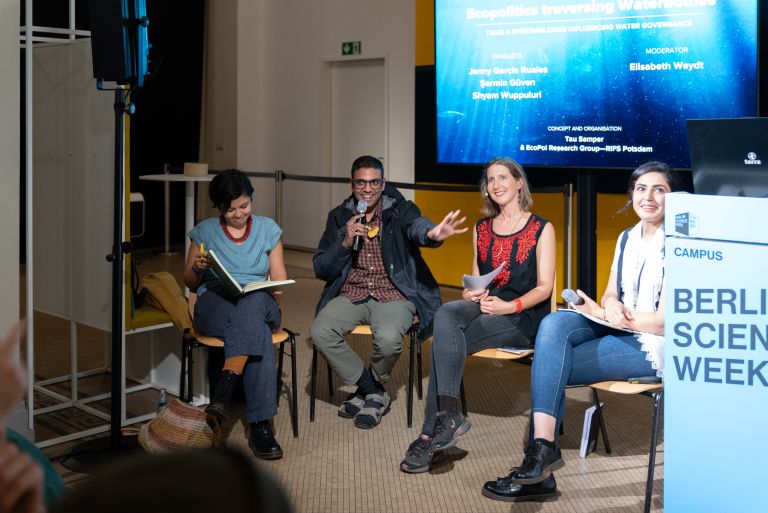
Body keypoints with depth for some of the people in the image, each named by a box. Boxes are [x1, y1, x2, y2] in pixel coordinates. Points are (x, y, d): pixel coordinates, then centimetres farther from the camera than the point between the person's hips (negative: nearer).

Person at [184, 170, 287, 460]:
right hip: (214, 306, -1)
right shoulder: (205, 231, 11)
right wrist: (197, 268, -7)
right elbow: (190, 283, 17)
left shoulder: (267, 229, 14)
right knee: (257, 330, -37)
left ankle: (224, 390, -47)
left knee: (254, 301, -41)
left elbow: (279, 279, 14)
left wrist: (274, 290, -10)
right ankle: (260, 425, -42)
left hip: (260, 305, 1)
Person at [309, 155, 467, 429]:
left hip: (394, 295, -3)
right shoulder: (339, 217, 9)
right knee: (320, 332, -24)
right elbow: (321, 269, 6)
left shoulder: (399, 209, 1)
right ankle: (374, 394, -4)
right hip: (351, 295, 3)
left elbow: (415, 225, -26)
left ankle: (372, 387, 3)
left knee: (388, 338, -34)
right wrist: (346, 241, -12)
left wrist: (431, 233, -52)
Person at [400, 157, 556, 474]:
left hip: (523, 317, -4)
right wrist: (469, 293, -5)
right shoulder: (481, 229, 18)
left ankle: (432, 432, -25)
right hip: (484, 306, 4)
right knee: (446, 314, -33)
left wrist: (509, 306, -20)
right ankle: (448, 416, -38)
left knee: (444, 341, -29)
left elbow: (544, 287, -4)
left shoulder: (541, 229, 3)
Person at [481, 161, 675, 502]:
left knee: (551, 364, -21)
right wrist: (612, 306, -12)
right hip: (620, 329, 7)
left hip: (655, 345, -7)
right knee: (555, 323, -20)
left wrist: (602, 313, -12)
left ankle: (542, 454, -11)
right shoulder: (627, 238, 12)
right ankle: (542, 450, -24)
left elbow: (665, 320, -16)